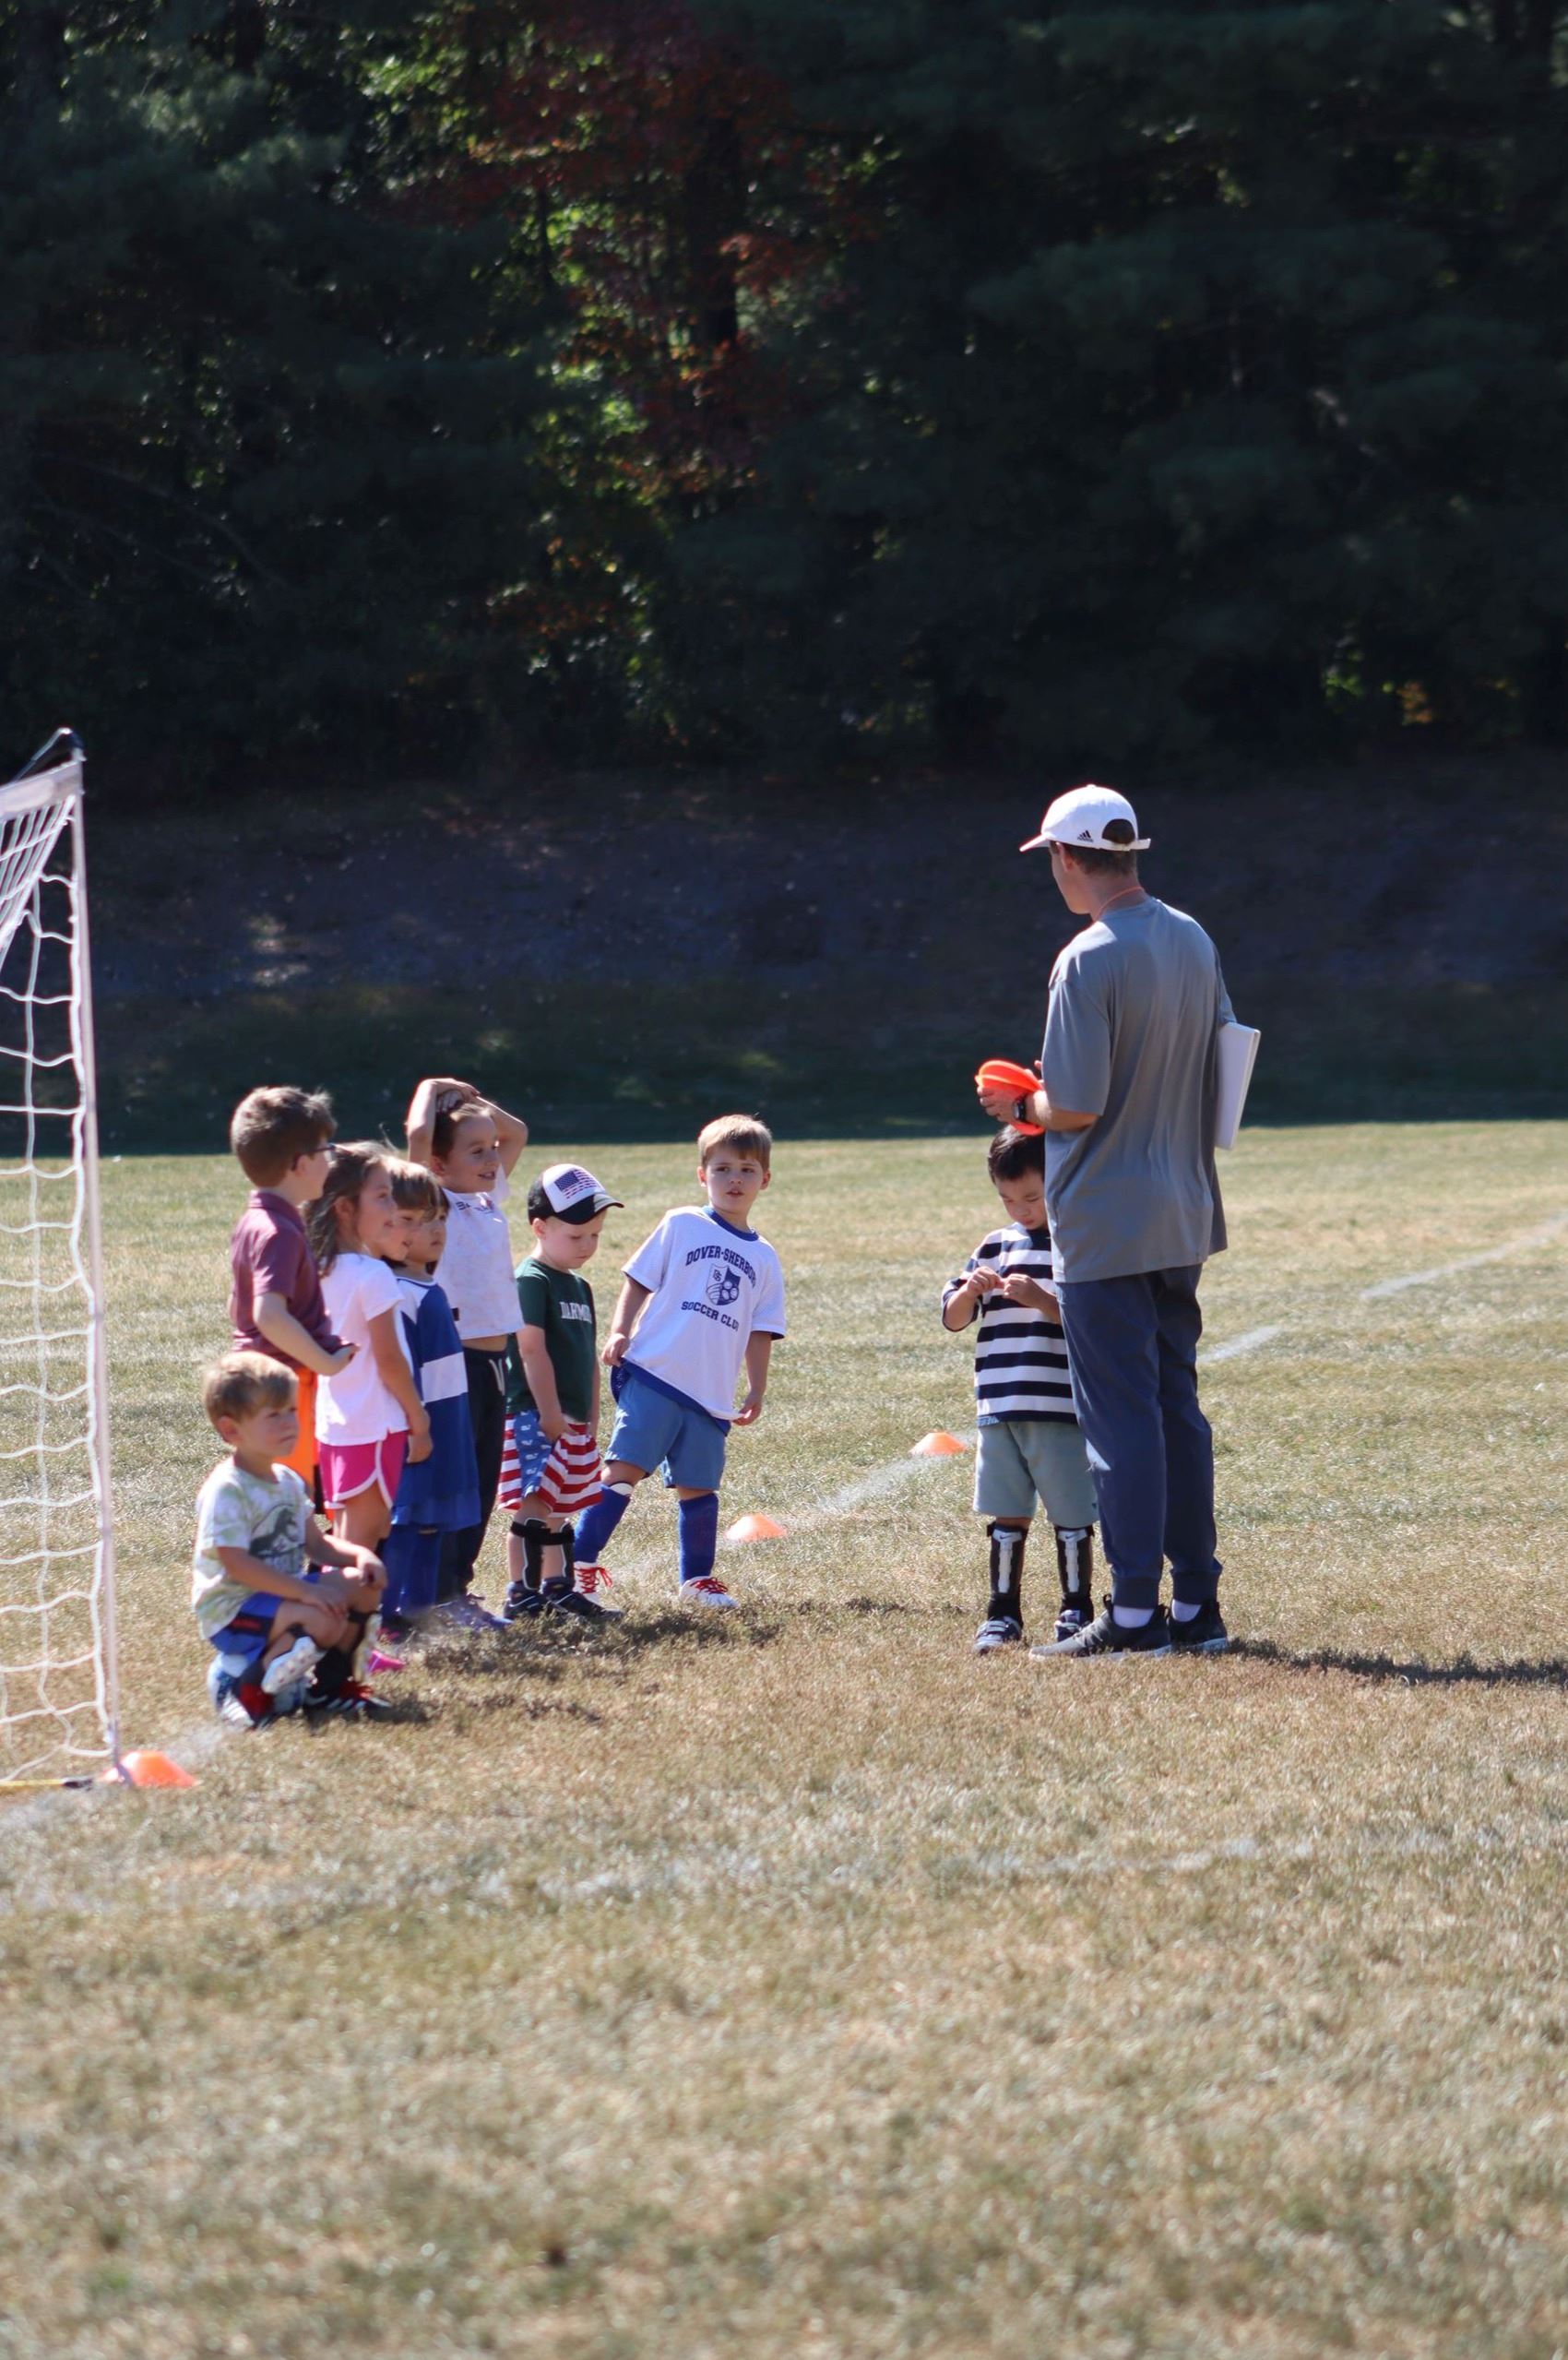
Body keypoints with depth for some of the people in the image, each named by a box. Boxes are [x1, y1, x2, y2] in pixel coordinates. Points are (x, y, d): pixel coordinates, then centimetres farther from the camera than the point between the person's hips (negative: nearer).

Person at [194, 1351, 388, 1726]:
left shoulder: (287, 1481, 9)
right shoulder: (226, 1491, -20)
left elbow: (314, 1544, 15)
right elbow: (236, 1564, -26)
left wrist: (358, 1554, -7)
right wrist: (305, 1592, -31)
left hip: (282, 1592, 9)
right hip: (232, 1608, -9)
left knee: (363, 1587, -2)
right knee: (323, 1621, -30)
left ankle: (330, 1683, 12)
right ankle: (243, 1688, -14)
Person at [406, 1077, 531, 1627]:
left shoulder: (490, 1200, 14)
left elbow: (517, 1133, 26)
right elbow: (418, 1138, -23)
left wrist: (474, 1103, 13)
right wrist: (432, 1091, -6)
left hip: (492, 1360, 8)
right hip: (455, 1357, -8)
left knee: (483, 1478, 10)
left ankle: (457, 1583, 16)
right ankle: (444, 1592, -3)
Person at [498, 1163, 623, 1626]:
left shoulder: (579, 1288, 18)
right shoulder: (532, 1281, -11)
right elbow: (532, 1350, -16)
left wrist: (591, 1421, 18)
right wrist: (550, 1413, -19)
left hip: (572, 1421, 9)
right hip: (534, 1414, -9)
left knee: (560, 1507, 13)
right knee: (533, 1502, -12)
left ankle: (558, 1588, 18)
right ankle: (521, 1594, -12)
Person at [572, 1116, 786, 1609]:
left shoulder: (763, 1258, 14)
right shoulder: (682, 1227, 4)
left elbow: (760, 1331, 17)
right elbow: (639, 1281, 5)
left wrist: (756, 1390, 11)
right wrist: (620, 1332, -7)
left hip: (712, 1394, 4)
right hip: (654, 1373, -4)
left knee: (699, 1485, 8)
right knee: (625, 1468, -12)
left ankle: (697, 1578, 23)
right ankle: (580, 1563, -10)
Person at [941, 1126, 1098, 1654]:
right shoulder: (996, 1248, 13)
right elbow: (953, 1320, 15)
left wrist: (1042, 1302, -23)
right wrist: (969, 1291, -5)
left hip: (1062, 1410, -5)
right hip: (1000, 1409, 5)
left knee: (1071, 1517, 2)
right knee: (1008, 1515, 8)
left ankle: (1076, 1609, 12)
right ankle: (1003, 1613, 14)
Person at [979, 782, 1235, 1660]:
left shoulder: (1090, 961, -18)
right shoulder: (1195, 942, 8)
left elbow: (1078, 1105, -20)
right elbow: (1221, 1059, 15)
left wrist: (1021, 1107, -1)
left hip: (1105, 1222, -8)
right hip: (1184, 1216, 8)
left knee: (1123, 1416, -4)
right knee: (1178, 1407, 13)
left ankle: (1136, 1613, -3)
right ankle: (1197, 1607, 15)